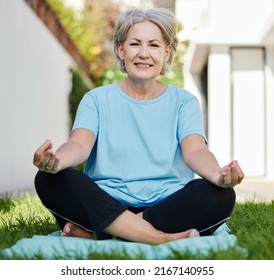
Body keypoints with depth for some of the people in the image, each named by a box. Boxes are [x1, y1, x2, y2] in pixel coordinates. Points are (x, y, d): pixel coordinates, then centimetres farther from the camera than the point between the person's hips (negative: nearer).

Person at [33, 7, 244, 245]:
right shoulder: (97, 99, 11)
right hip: (105, 204, 0)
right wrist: (56, 160, -33)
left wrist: (217, 174, -32)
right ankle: (165, 238, -31)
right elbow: (80, 145, -7)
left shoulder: (183, 102, 12)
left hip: (168, 205, 1)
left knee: (221, 195, -29)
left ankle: (93, 232, -27)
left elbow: (194, 150, -6)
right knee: (49, 180, -26)